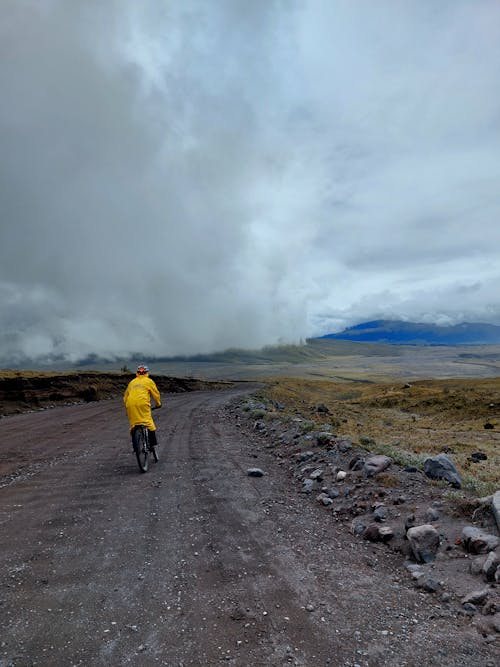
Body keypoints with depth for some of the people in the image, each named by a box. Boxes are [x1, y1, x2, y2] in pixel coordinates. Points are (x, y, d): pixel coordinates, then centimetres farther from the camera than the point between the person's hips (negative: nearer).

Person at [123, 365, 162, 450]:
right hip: (142, 404, -4)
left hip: (130, 405, 4)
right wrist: (158, 404, 29)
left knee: (133, 424, 14)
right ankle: (153, 443, -8)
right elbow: (156, 394, 14)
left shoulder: (132, 382, 25)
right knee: (149, 423, -2)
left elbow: (125, 396, 27)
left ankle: (134, 443, 16)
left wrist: (126, 406, 37)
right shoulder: (149, 381, 14)